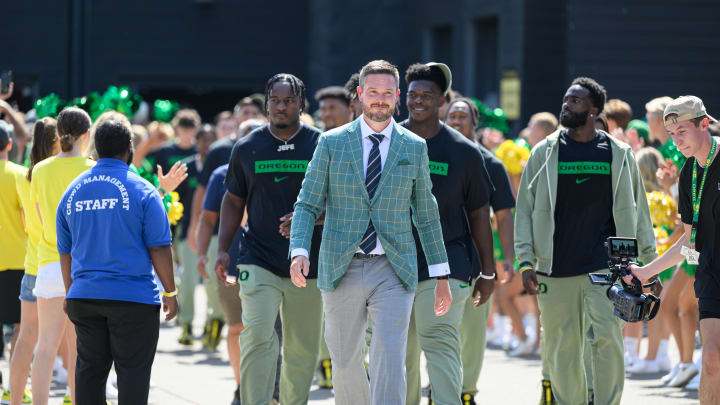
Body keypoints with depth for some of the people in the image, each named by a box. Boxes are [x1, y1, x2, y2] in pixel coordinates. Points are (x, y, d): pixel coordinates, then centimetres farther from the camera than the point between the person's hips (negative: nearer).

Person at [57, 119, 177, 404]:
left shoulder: (73, 191, 10)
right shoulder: (141, 191, -6)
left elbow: (65, 251, 15)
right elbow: (159, 249, -8)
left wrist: (70, 293, 24)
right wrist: (170, 292, 0)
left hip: (84, 296, 5)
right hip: (133, 298, -5)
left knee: (89, 370, 9)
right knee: (133, 371, -2)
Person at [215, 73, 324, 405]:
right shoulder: (247, 148, 7)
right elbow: (233, 200, 16)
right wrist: (222, 249, 7)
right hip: (259, 261, 0)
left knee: (302, 349, 6)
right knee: (257, 338, -15)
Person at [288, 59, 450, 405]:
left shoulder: (414, 148, 6)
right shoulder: (332, 143, 4)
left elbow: (426, 214, 12)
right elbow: (307, 205, 2)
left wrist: (441, 275, 11)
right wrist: (299, 253, -15)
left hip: (393, 271, -1)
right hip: (341, 270, 1)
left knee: (389, 363, -14)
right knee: (345, 363, 8)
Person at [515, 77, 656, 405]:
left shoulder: (619, 155, 8)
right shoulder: (544, 153, 8)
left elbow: (638, 211, 13)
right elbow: (524, 210, 8)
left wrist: (650, 265, 8)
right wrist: (526, 261, -2)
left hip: (604, 266, -1)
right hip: (555, 268, 1)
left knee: (606, 338, -16)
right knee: (562, 352, 3)